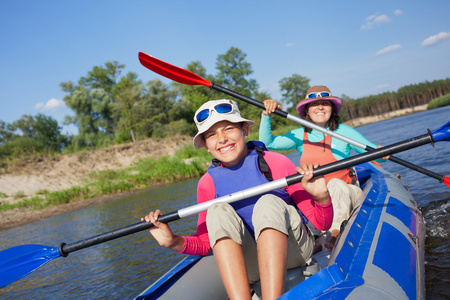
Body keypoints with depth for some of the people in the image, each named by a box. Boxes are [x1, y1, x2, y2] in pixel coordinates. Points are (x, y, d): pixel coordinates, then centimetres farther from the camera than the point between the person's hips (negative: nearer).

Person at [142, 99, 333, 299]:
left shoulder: (275, 163, -10)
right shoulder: (208, 184, 0)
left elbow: (322, 224, -9)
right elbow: (205, 242, 8)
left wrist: (322, 198, -32)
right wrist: (174, 242, -12)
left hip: (292, 250, -2)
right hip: (250, 264, 2)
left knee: (268, 202, -28)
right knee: (218, 210, -22)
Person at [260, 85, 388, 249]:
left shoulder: (343, 132, -1)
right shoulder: (299, 136, 5)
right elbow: (266, 143, -4)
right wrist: (267, 115, -18)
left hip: (347, 195, -2)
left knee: (335, 184, -34)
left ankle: (337, 233, -35)